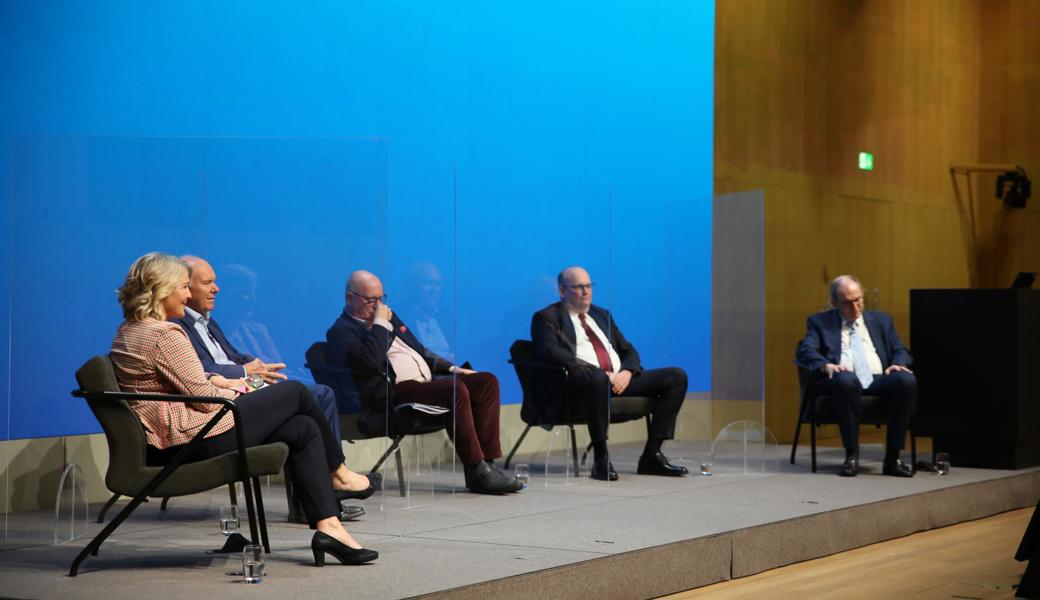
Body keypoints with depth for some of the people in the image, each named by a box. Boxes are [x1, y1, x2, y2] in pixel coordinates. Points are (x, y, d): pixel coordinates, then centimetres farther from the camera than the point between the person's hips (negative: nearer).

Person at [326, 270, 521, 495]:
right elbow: (370, 362, -21)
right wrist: (380, 323, -10)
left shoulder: (387, 315, 25)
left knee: (487, 382, -9)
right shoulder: (341, 331, -1)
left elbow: (419, 350, 32)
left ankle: (486, 464, -15)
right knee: (457, 390, -32)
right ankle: (476, 472, -25)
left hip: (428, 382, 9)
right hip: (395, 392, -9)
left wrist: (452, 369, 19)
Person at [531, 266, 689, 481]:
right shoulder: (547, 318, 7)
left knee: (677, 376, -7)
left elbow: (629, 350, 25)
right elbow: (550, 352, -12)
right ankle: (601, 459, -30)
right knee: (597, 377, -43)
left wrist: (627, 372, -2)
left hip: (621, 380, 7)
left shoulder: (602, 315, 29)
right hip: (585, 383, -7)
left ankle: (651, 455, -10)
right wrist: (603, 374, -19)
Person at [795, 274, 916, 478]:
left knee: (907, 380, -30)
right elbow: (806, 351, 1)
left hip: (878, 380, 3)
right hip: (844, 381, -3)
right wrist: (826, 365, -20)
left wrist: (898, 364, -5)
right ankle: (851, 455, -27)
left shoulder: (881, 320, 26)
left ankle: (892, 457, -24)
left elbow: (900, 351, 21)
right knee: (845, 379, -39)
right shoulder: (819, 322, 17)